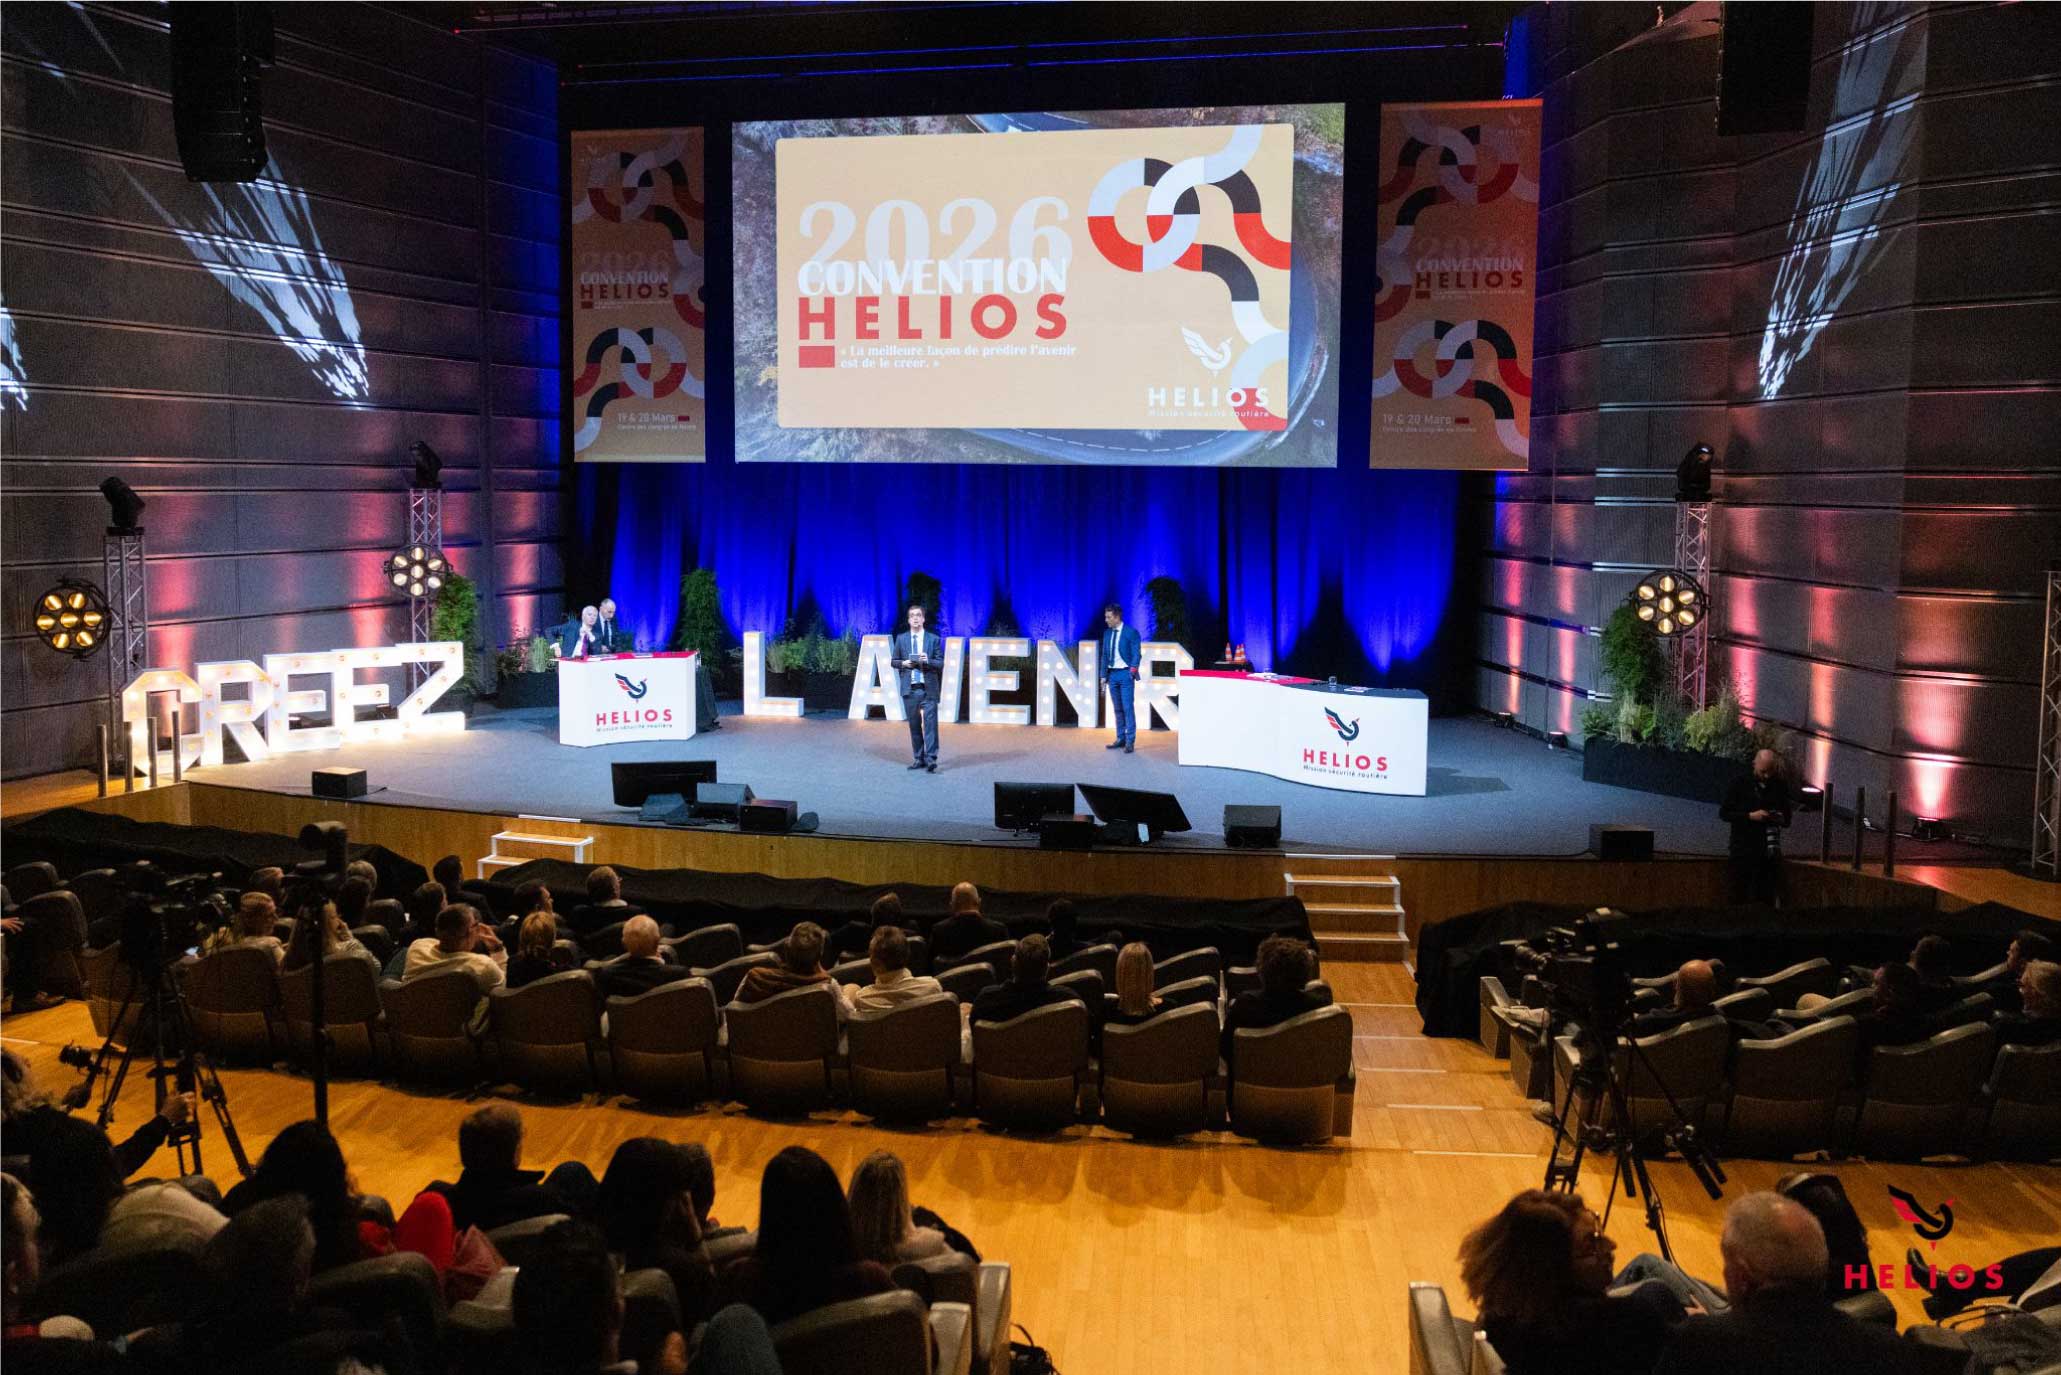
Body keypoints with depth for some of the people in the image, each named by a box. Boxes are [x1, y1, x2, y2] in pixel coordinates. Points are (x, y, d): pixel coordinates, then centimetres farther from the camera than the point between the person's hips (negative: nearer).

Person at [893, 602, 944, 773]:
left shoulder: (934, 639, 4)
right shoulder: (901, 639, 9)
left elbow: (940, 663, 2)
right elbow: (894, 662, 12)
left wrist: (928, 661, -16)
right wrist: (904, 663, -8)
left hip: (928, 688, -2)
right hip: (909, 688, 2)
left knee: (930, 723, -10)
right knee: (914, 725, 6)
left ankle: (931, 760, -13)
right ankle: (919, 759, 14)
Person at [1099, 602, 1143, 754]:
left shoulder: (1131, 633, -7)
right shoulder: (1107, 633, 11)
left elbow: (1136, 654, -8)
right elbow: (1104, 655, 15)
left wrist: (1133, 670, -20)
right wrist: (1104, 675, 10)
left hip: (1125, 674, -6)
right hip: (1112, 674, 6)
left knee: (1128, 708, -7)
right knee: (1117, 709, 11)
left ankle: (1130, 741, -5)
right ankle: (1120, 739, 18)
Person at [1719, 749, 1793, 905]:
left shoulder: (1780, 785, 9)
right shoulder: (1740, 784, 2)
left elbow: (1787, 818, 18)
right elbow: (1723, 813, 0)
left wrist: (1781, 819, -6)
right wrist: (1750, 816, -13)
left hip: (1770, 850, 2)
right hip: (1743, 850, -2)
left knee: (1770, 900, -1)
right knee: (1741, 895, -1)